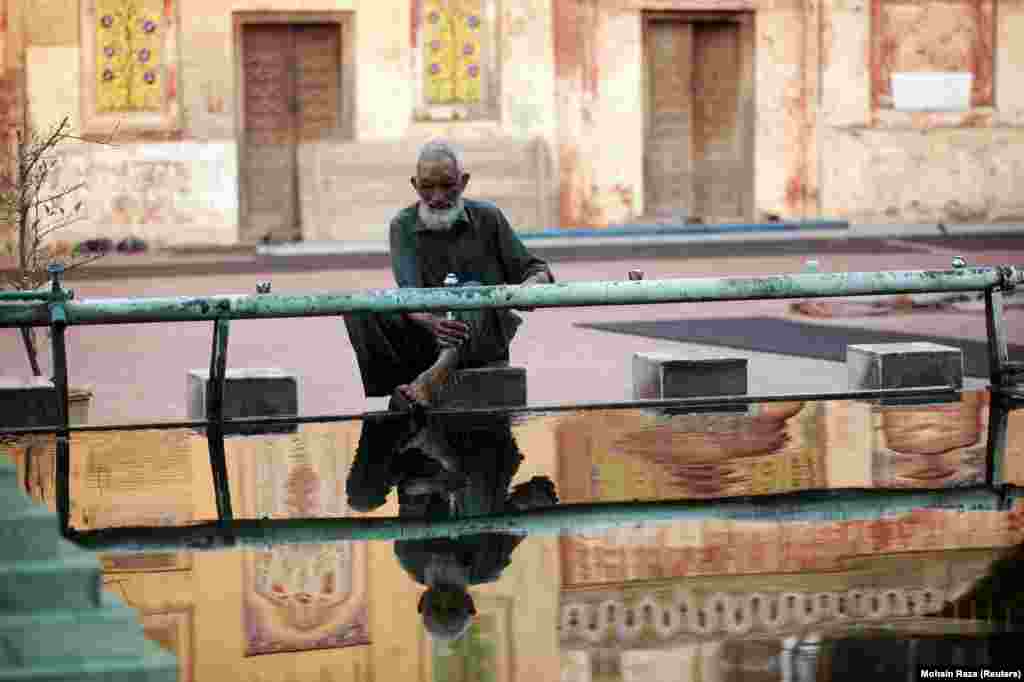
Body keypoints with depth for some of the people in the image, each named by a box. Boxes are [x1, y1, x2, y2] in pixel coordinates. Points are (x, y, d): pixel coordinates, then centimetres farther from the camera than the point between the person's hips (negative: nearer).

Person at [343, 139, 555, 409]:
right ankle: (400, 389, -36)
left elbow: (537, 270, 6)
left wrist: (530, 286, -21)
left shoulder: (487, 217, 2)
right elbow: (410, 293, -14)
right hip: (426, 337, 1)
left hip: (484, 340, -1)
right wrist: (430, 322, -38)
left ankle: (437, 375, -56)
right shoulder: (404, 225, 1)